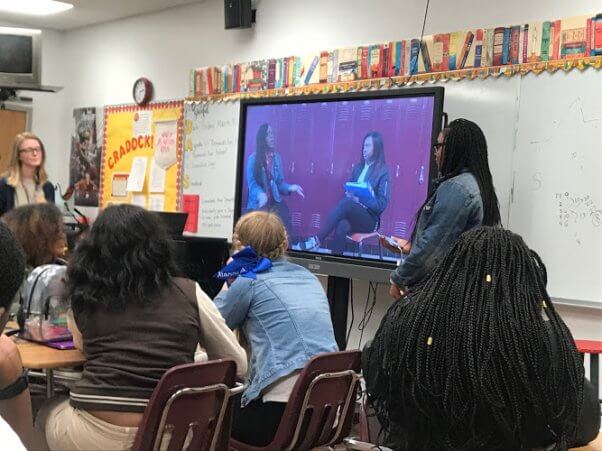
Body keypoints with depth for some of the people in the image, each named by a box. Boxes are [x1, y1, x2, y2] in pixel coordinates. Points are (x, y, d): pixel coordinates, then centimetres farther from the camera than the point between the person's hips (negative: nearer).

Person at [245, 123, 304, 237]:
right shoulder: (253, 158, -3)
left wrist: (290, 187, -11)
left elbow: (280, 182, 9)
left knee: (283, 211, -23)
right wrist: (260, 194, -26)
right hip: (258, 203, -3)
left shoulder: (277, 157, 7)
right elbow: (251, 183, -7)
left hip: (274, 201, 3)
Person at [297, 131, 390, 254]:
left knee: (347, 202, -35)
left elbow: (382, 204, -9)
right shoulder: (358, 167, 14)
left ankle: (317, 240, -37)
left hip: (369, 219, -4)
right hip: (353, 215, 4)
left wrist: (359, 199, -22)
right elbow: (348, 190, 19)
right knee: (342, 227, -35)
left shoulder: (383, 171, -4)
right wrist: (349, 195, -7)